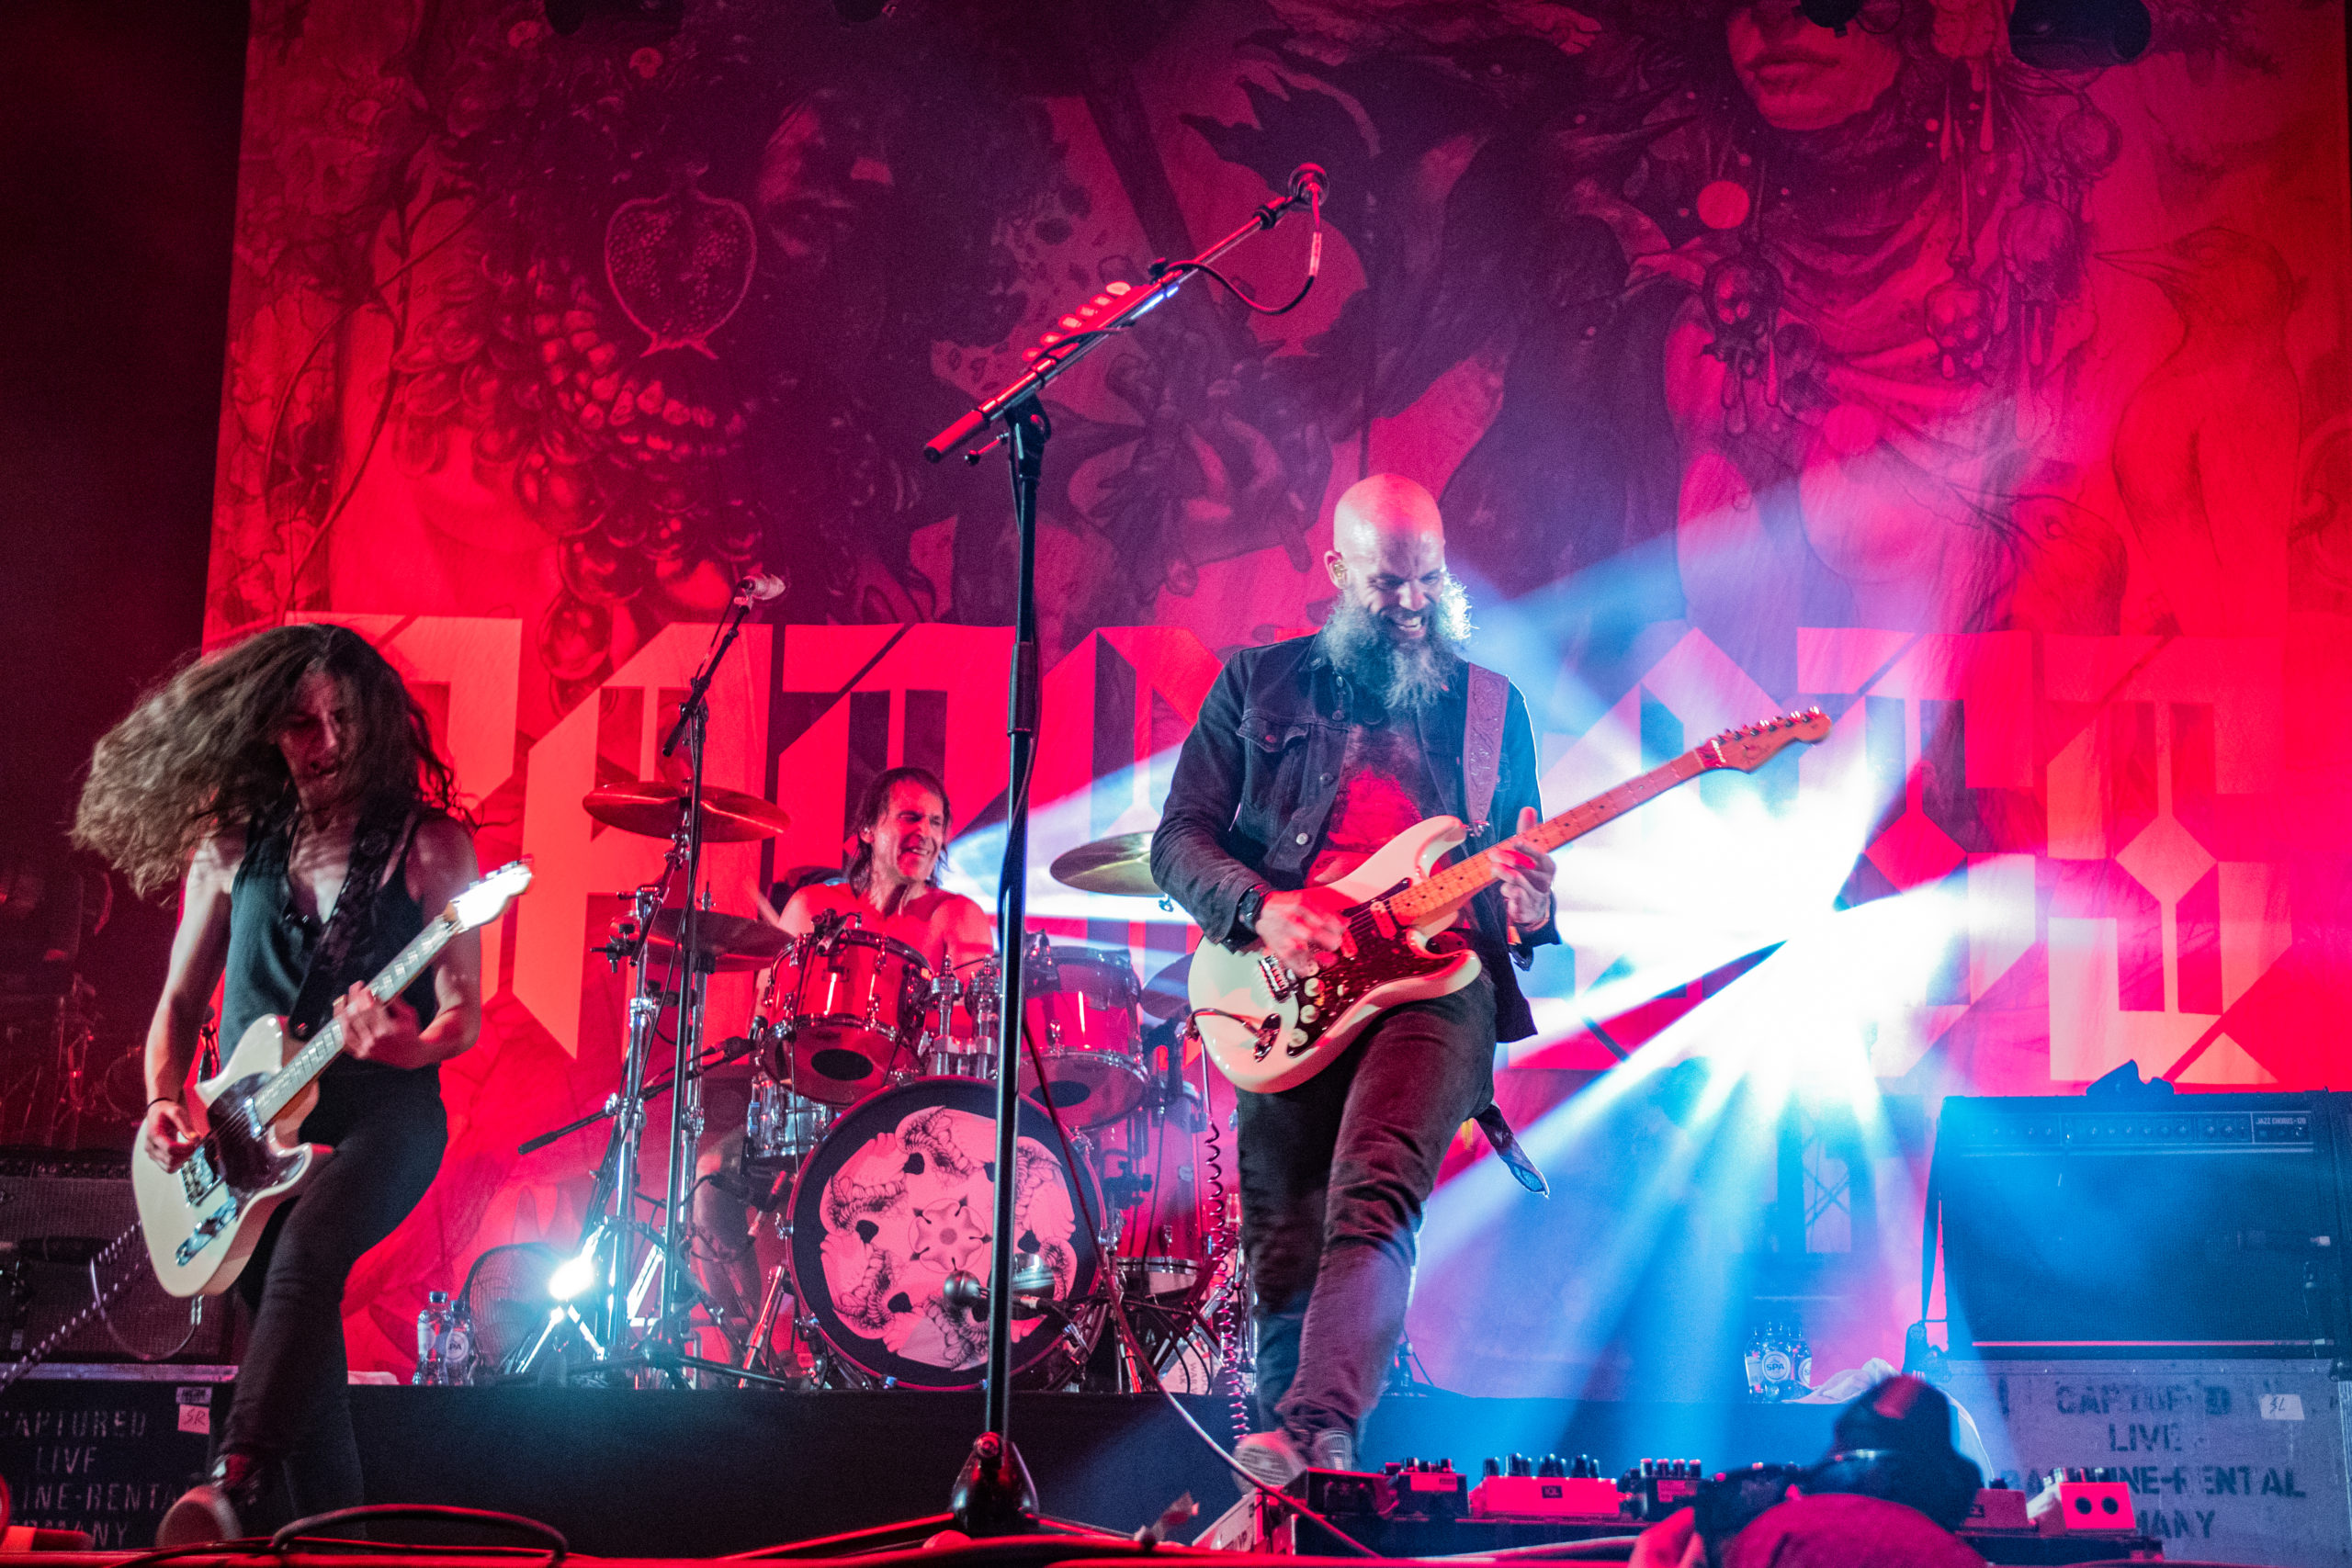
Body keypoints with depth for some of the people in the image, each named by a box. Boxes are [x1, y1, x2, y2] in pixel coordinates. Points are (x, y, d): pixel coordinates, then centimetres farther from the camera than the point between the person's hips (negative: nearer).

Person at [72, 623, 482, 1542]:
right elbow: (180, 998, 15)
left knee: (306, 1245, -32)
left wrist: (409, 1046, -26)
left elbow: (464, 1015, -4)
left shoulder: (427, 843, -2)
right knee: (297, 1331, -2)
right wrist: (165, 1099, -3)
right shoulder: (230, 845, 9)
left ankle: (235, 1484, -44)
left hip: (380, 1118, -4)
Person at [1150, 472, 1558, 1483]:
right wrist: (1259, 910, -10)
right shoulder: (1261, 684, 13)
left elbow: (1520, 866, 21)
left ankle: (1316, 1432, -38)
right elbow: (1179, 839, 9)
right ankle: (1285, 1497, 16)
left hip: (1437, 979, -1)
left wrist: (1529, 910, -3)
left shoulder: (1489, 705, 18)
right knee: (1283, 1256, 2)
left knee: (1373, 1199, -26)